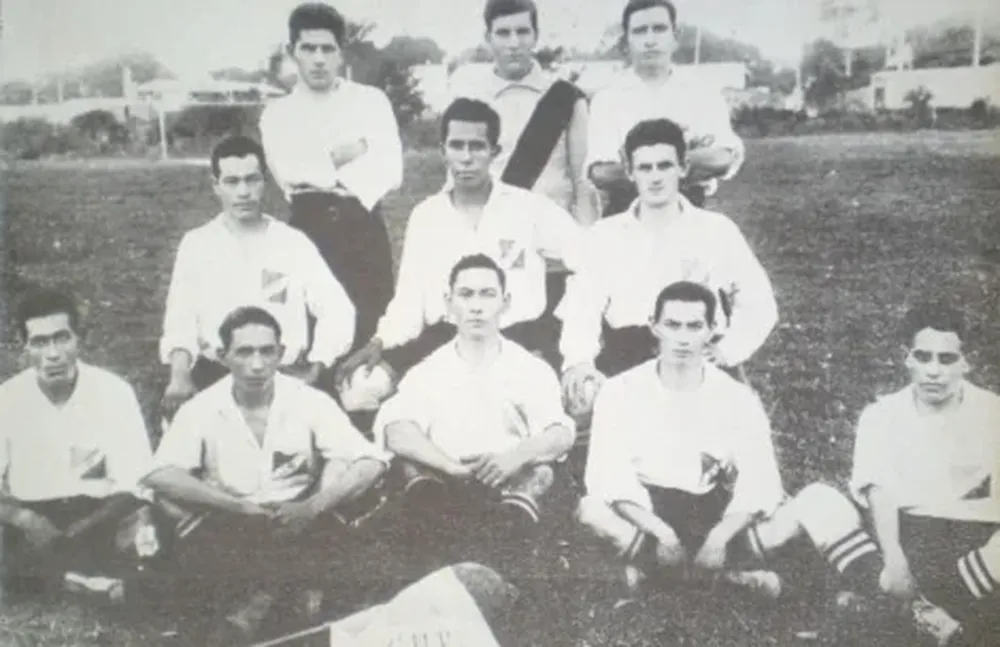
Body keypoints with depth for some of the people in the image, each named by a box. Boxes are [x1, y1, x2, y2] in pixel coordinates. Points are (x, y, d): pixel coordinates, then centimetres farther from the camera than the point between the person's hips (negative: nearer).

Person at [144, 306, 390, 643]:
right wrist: (239, 505, -28)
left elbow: (371, 463, -15)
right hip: (230, 529, 0)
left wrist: (312, 507, -29)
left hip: (299, 526, 0)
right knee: (194, 549, -31)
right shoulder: (201, 409, -5)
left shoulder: (309, 400, -6)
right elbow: (160, 475, -20)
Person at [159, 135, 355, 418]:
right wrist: (180, 373, -17)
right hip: (216, 374, 0)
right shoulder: (196, 244, 8)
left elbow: (337, 310, 2)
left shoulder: (294, 243, 6)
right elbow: (180, 319, 2)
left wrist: (313, 372, -8)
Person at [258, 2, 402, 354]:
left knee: (371, 327, -1)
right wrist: (346, 153, -6)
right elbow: (289, 175, -7)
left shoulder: (372, 100, 6)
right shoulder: (276, 113, 9)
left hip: (364, 229, 0)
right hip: (308, 230, 1)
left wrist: (318, 174, -7)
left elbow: (390, 172, -6)